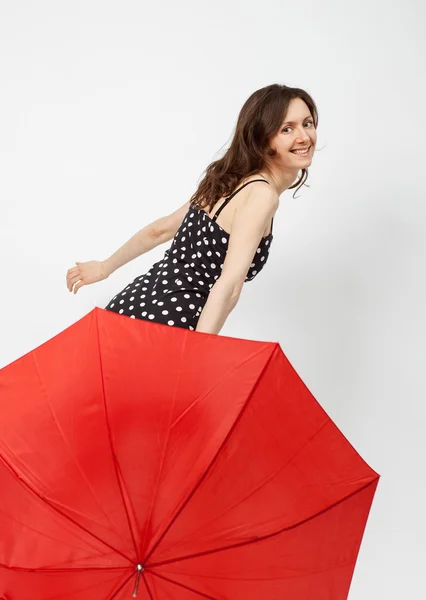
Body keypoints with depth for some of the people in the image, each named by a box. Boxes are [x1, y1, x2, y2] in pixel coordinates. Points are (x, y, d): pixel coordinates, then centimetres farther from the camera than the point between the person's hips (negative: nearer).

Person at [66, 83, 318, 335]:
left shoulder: (234, 181, 13)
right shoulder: (262, 194, -13)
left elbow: (161, 229, 21)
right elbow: (228, 287, -23)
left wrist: (105, 267, 30)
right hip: (161, 326, -9)